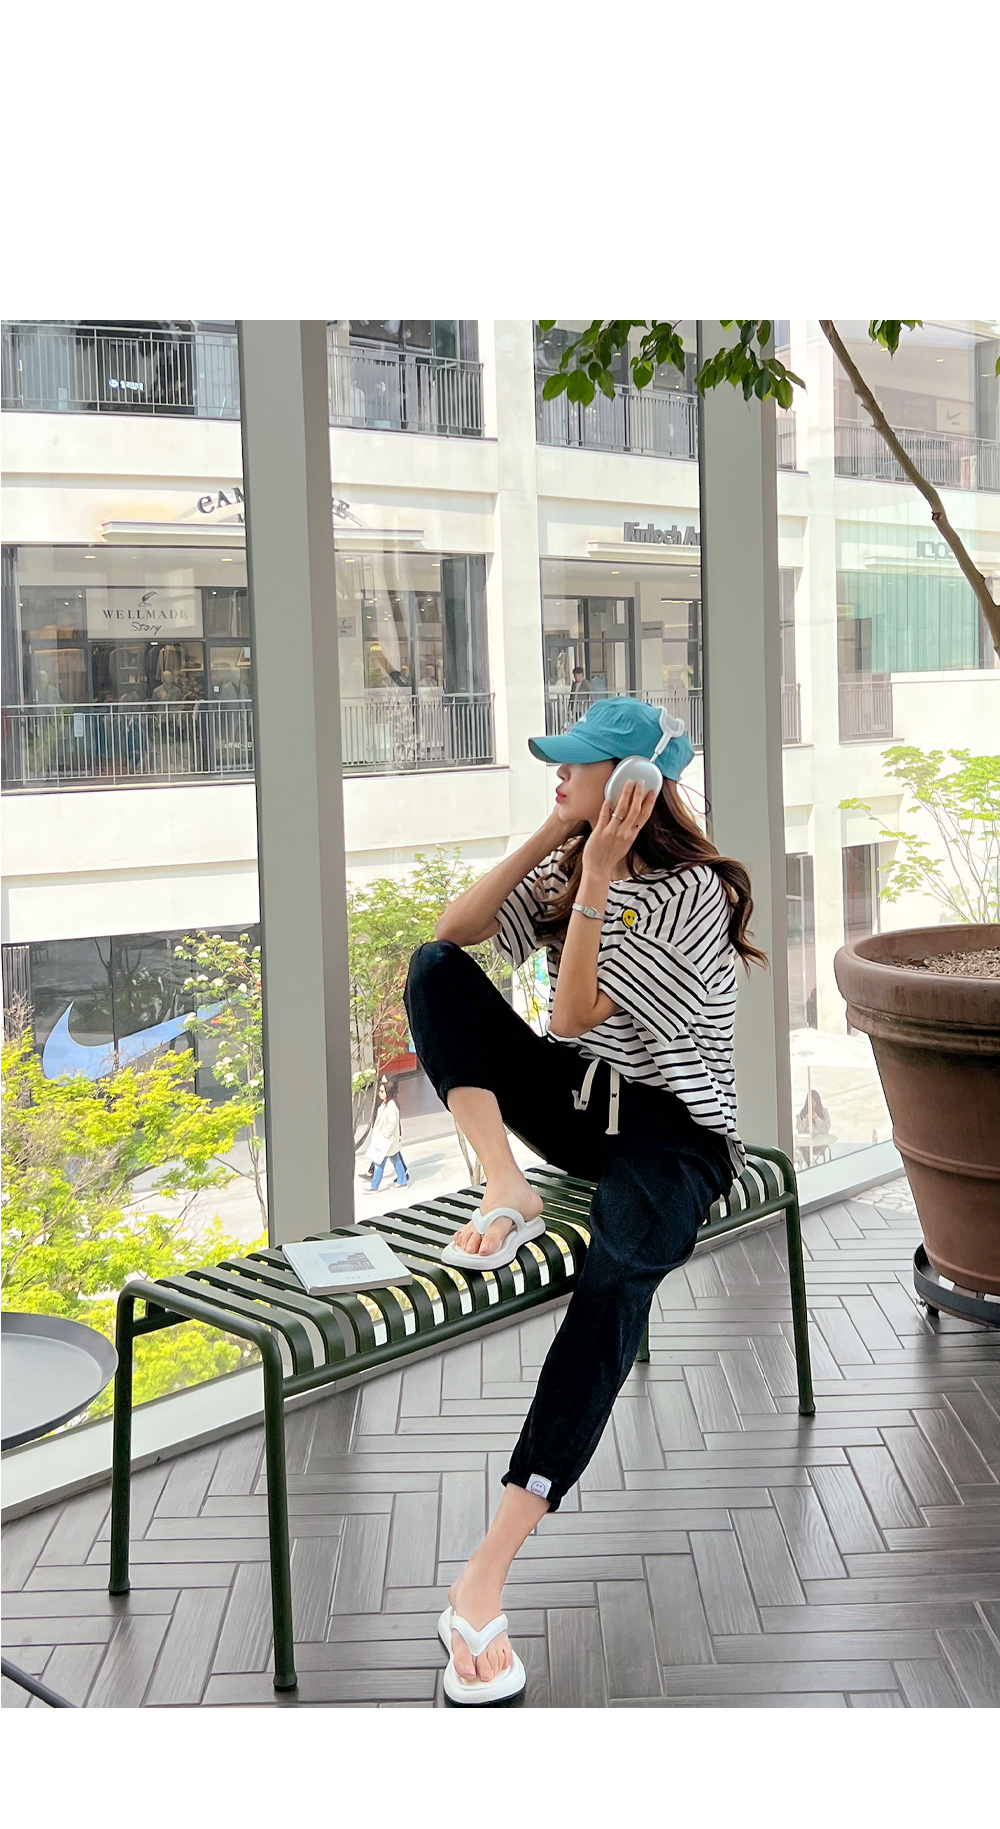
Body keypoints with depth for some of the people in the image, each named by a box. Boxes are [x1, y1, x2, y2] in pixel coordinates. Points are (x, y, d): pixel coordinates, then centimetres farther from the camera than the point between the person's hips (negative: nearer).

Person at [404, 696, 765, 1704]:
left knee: (619, 1271, -38)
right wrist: (548, 837, -7)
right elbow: (451, 929, -3)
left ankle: (482, 1580, -44)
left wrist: (598, 877, -22)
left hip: (670, 1129, -7)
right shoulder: (571, 863, 8)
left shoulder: (693, 892, -15)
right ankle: (506, 1192, -22)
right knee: (434, 972, -11)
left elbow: (572, 1014, -20)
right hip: (577, 1101, 7)